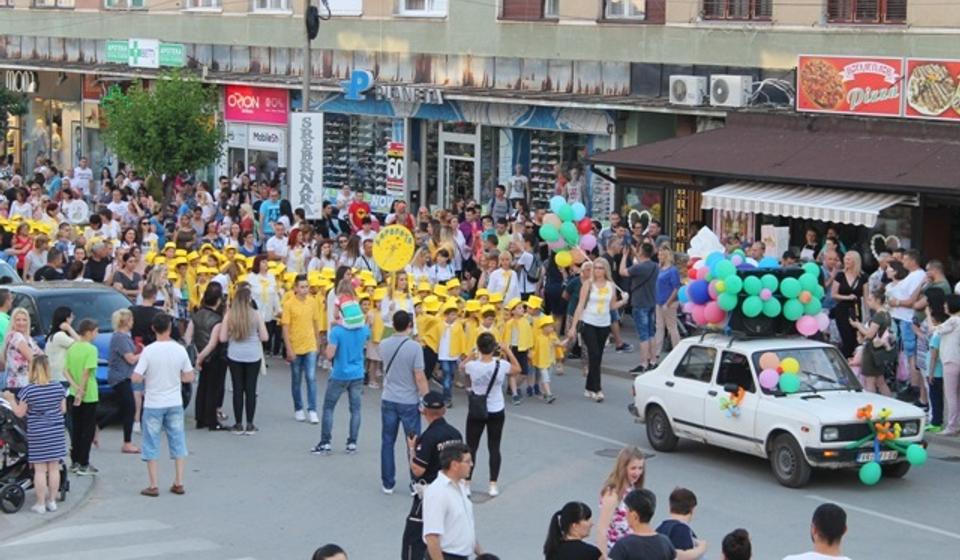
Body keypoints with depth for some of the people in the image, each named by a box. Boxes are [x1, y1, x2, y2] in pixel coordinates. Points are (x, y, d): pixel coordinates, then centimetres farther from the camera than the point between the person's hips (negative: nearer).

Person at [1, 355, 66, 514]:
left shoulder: (28, 391, -13)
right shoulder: (58, 387, -3)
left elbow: (20, 413, -6)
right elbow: (63, 409, 6)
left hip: (37, 434, -3)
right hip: (56, 432, 3)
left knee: (40, 470, 2)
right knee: (54, 468, 10)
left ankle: (41, 504, 6)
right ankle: (52, 501, 17)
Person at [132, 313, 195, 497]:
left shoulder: (149, 351, -13)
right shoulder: (180, 350, -5)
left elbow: (136, 378, -16)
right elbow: (189, 377, 0)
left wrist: (148, 377, 4)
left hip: (153, 404, -2)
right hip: (175, 403, 2)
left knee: (151, 445, 7)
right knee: (178, 443, 12)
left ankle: (153, 486, 7)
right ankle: (178, 483, 14)